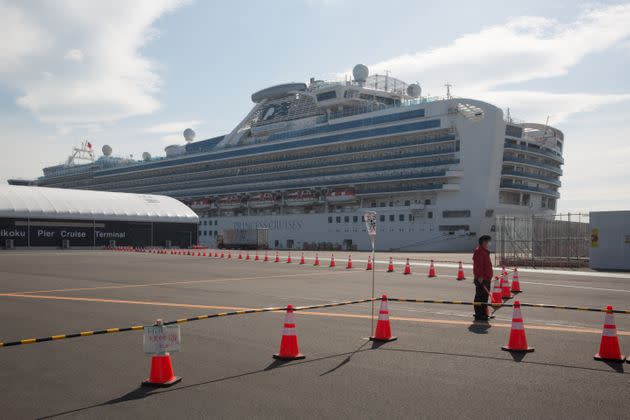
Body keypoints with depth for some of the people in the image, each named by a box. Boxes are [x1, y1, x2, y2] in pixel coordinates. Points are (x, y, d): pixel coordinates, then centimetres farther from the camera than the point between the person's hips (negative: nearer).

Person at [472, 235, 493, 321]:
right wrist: (480, 276, -26)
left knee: (485, 296, 15)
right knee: (480, 297, -7)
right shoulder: (479, 251, -14)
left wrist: (489, 276, 28)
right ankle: (478, 315, -4)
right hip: (481, 279, -11)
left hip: (486, 278, 11)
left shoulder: (485, 252, 20)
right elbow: (478, 265, -22)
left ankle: (483, 313, 24)